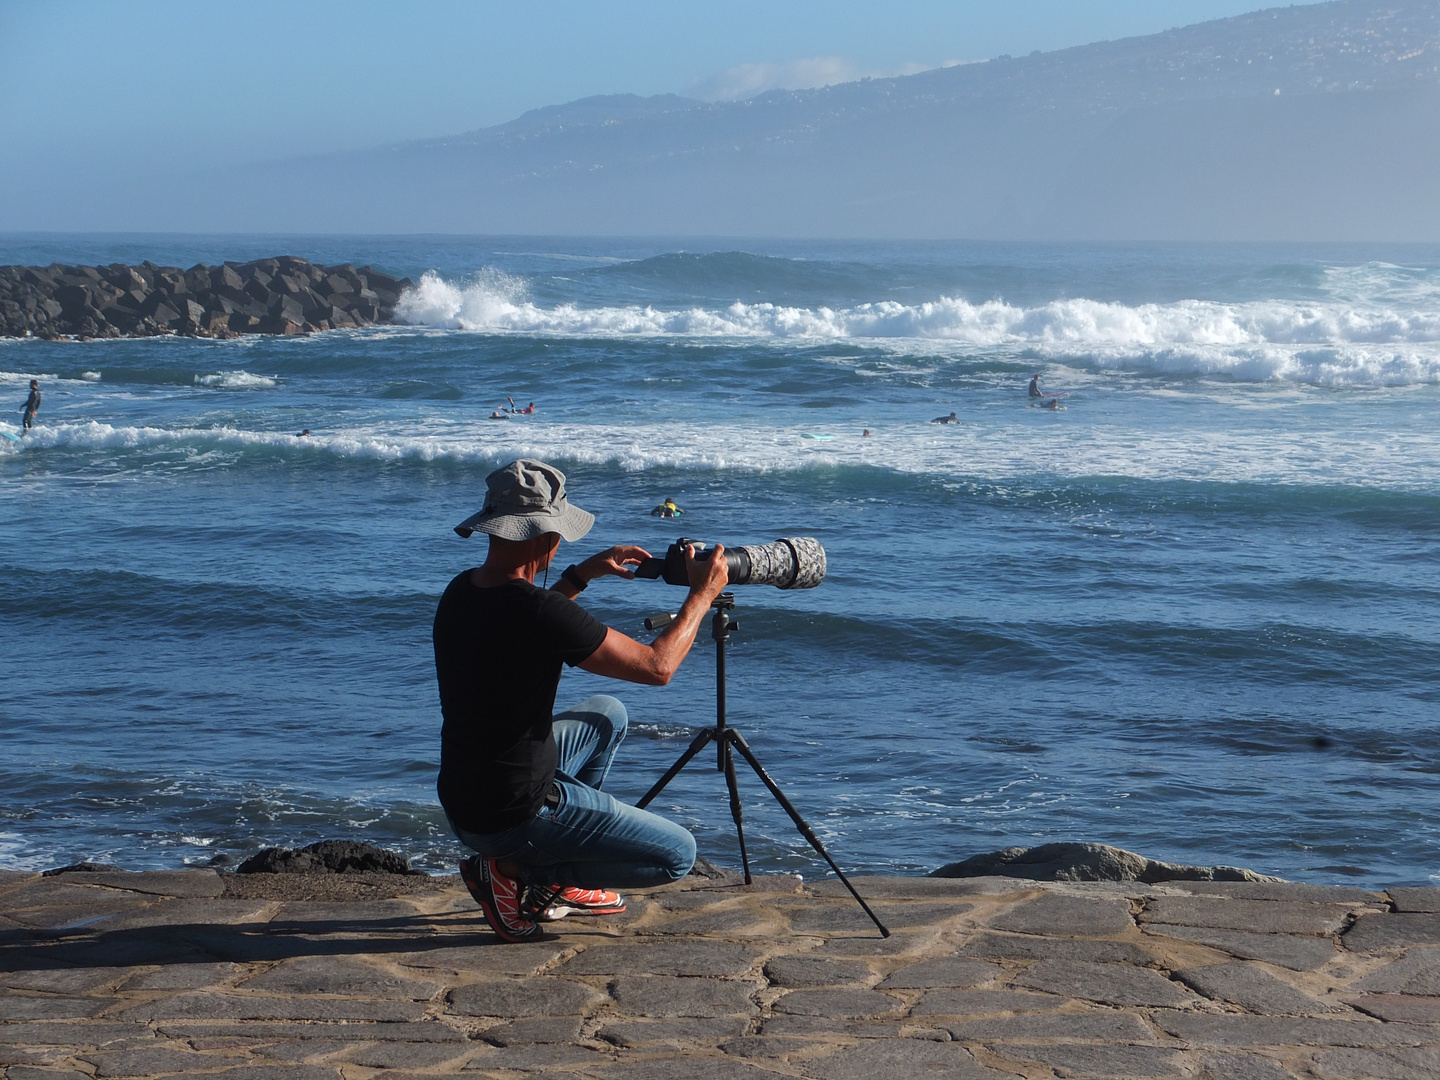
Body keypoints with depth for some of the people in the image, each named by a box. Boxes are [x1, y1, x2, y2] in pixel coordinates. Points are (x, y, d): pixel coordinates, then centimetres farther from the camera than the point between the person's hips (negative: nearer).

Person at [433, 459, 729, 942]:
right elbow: (656, 667, -17)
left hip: (461, 802, 9)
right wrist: (702, 595, -2)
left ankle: (556, 883, 27)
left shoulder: (460, 593, 0)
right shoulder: (539, 612, -26)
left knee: (607, 715, 28)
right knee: (677, 855, 3)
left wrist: (582, 573, 20)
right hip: (514, 816, -9)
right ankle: (516, 874, 0)